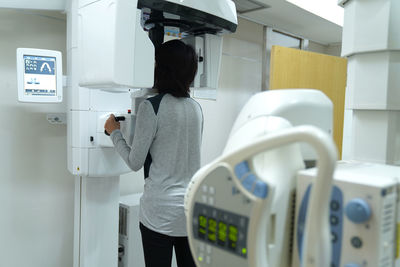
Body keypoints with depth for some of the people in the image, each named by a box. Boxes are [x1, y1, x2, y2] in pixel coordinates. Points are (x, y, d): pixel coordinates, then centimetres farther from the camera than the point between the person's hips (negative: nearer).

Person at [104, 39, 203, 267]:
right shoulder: (196, 108, 5)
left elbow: (135, 163, -8)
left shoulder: (152, 107, -12)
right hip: (193, 207, 6)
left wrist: (115, 132, 8)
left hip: (161, 210, -5)